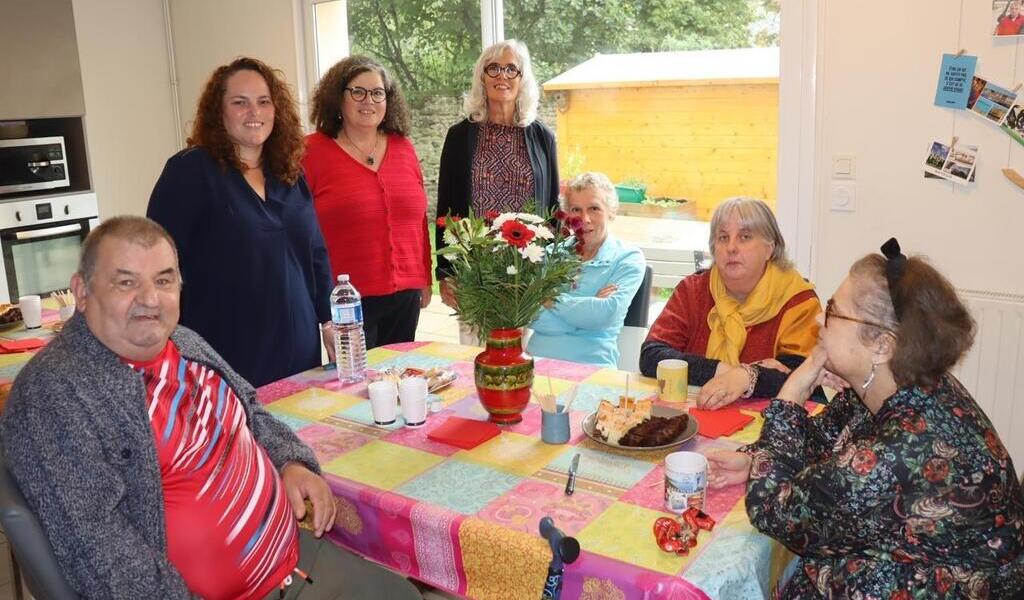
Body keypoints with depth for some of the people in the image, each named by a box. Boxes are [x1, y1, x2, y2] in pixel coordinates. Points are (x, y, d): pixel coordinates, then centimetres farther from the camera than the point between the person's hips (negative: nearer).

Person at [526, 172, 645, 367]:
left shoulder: (629, 259, 6)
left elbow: (607, 313, -11)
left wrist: (550, 300, -3)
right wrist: (589, 305, -6)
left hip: (590, 364, -2)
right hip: (536, 358, 2)